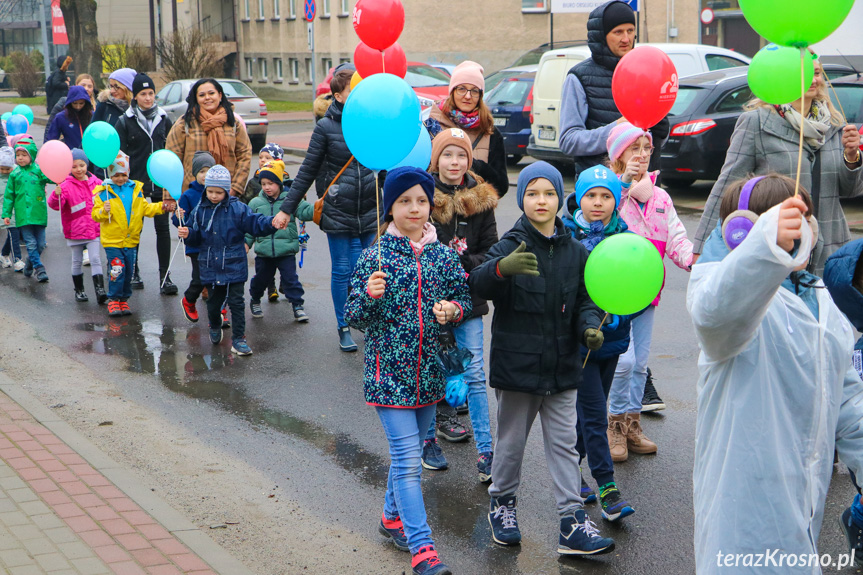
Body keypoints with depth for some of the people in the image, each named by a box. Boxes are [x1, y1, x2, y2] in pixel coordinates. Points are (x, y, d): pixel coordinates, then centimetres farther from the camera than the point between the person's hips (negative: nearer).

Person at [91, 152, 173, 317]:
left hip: (131, 240, 4)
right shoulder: (103, 192, -5)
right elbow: (95, 214, -7)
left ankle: (124, 299, 23)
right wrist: (103, 211, -27)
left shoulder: (136, 189, 6)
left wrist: (161, 207, 1)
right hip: (112, 241, -4)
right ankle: (113, 300, 7)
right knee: (116, 271, -7)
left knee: (128, 272, 10)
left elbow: (145, 208, 13)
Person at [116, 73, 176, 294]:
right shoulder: (125, 121, 0)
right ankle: (134, 272, 22)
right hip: (135, 184, -1)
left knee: (163, 228, -1)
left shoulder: (164, 120, 7)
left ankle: (165, 276, 1)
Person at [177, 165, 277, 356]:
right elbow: (196, 238, 8)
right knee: (213, 301, 16)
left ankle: (238, 339, 7)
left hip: (234, 266, -3)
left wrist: (272, 223, -30)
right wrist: (187, 234, -14)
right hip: (210, 267, 3)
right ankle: (215, 327, 45)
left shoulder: (238, 209, -6)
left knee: (236, 302, -2)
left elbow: (255, 223, -11)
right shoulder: (200, 210, 3)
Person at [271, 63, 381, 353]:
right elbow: (308, 171, 3)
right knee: (343, 271, 5)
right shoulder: (326, 127, -4)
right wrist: (286, 209, 3)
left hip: (372, 212, 2)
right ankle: (344, 327, 20)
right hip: (339, 213, -2)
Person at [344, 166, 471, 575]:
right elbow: (353, 318, -4)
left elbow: (464, 299, 11)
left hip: (429, 372, 4)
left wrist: (454, 309, -11)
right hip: (389, 372, -4)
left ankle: (394, 517, 39)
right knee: (407, 458, -8)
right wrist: (369, 297, -24)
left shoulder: (443, 256, 3)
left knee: (408, 452, 18)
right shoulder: (375, 258, -6)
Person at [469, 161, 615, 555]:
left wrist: (589, 326, -10)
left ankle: (572, 523, 10)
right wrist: (502, 268, -48)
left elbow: (584, 300, 13)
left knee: (564, 443, 6)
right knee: (511, 439, 11)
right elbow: (478, 284, -26)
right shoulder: (511, 246, -9)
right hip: (517, 362, -3)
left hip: (562, 365, 3)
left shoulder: (574, 252, 5)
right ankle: (502, 504, 32)